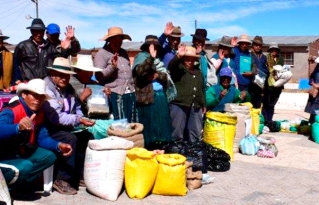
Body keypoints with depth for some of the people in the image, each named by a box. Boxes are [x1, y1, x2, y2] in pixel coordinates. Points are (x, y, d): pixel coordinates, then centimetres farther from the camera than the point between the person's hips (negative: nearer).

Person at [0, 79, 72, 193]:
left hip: (20, 153, 9)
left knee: (49, 156, -5)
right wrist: (18, 127, -65)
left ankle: (19, 183, -4)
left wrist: (59, 146, -19)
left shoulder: (39, 113, -1)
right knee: (25, 166, -33)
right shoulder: (11, 111, -26)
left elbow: (42, 137, -1)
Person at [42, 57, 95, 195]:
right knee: (71, 138, -30)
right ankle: (62, 180, -23)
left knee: (87, 136, -5)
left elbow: (77, 109, 15)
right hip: (48, 129, -8)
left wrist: (81, 119, -7)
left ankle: (79, 175, 3)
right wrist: (78, 120, -29)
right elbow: (55, 117, -27)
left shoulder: (68, 88, 10)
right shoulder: (47, 89, -17)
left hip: (65, 128, 8)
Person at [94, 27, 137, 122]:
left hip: (130, 93, 7)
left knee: (132, 123, 10)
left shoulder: (124, 52, 18)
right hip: (115, 94, -7)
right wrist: (112, 67, -25)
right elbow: (99, 76, -12)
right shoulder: (102, 53, -4)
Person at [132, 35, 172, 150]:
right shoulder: (141, 56, -1)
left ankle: (159, 147, 18)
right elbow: (140, 71, -22)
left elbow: (166, 77, 8)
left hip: (160, 96, 7)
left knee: (160, 122, 9)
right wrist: (151, 57, -28)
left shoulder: (158, 60, 18)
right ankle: (150, 150, 2)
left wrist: (157, 75, -12)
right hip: (148, 96, -7)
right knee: (149, 123, -5)